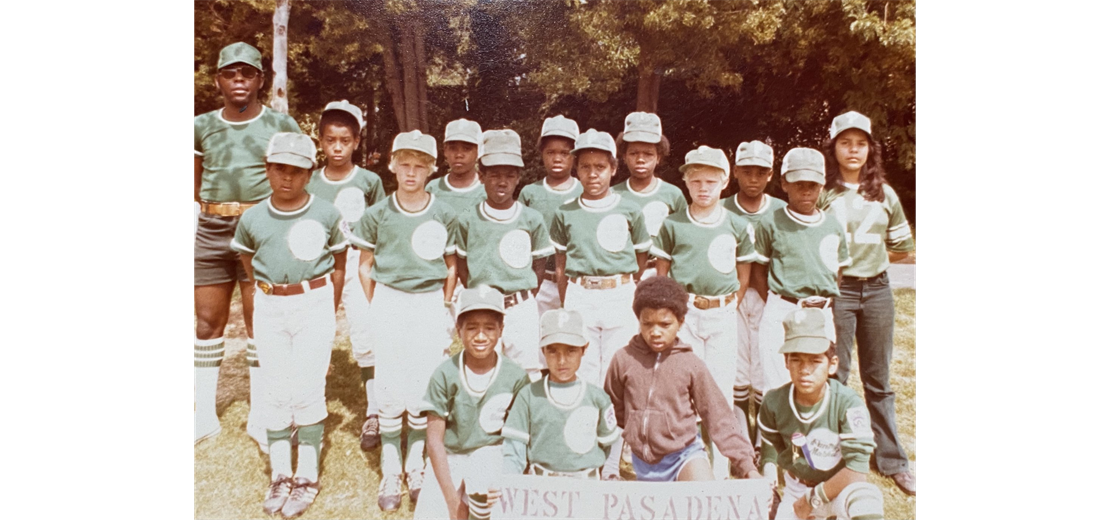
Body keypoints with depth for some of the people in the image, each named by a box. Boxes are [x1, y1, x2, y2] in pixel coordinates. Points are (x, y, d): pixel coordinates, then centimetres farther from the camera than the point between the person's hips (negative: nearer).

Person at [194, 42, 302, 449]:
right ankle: (204, 415, 20)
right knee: (208, 321, 8)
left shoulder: (282, 125, 1)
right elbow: (197, 184, 19)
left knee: (260, 322, 2)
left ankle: (259, 417, 13)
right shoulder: (201, 126, 9)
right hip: (210, 231, 3)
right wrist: (217, 210, 9)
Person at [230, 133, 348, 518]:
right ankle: (280, 475, 21)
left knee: (307, 392, -1)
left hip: (315, 306, -3)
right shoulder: (253, 219, -2)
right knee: (274, 393, 8)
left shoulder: (326, 214, -8)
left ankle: (308, 477, 12)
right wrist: (270, 292, 13)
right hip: (269, 308, 3)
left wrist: (330, 311, 6)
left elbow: (339, 263, 4)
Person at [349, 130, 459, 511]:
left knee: (423, 391, 4)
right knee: (390, 391, 3)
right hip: (388, 303, 0)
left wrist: (442, 309, 8)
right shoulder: (377, 214, -2)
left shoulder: (444, 216, -2)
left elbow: (450, 268, 8)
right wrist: (378, 309, 5)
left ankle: (416, 468, 22)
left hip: (430, 305, 0)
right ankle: (390, 473, 16)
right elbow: (365, 267, 7)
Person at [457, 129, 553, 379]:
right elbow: (462, 267, 6)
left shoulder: (532, 220, -1)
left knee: (526, 374, 5)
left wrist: (522, 300, 2)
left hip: (522, 310, 0)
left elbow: (539, 266, 7)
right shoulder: (467, 220, -2)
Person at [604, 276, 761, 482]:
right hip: (642, 463, 2)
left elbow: (719, 418, -1)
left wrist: (748, 466, -5)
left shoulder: (692, 365, -6)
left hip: (684, 454, -2)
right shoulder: (624, 359, -4)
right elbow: (613, 410, 7)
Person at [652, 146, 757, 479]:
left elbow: (744, 276, 11)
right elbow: (661, 274, 6)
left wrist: (727, 304, 2)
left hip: (722, 315, 1)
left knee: (720, 389, 4)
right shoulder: (672, 225, 1)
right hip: (684, 313, 0)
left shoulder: (738, 226, 3)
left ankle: (720, 469, 16)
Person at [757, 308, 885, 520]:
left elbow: (857, 470, -25)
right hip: (795, 491, 4)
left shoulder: (847, 404, -25)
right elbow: (771, 447, 4)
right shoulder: (774, 402, -14)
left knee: (866, 498, -35)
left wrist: (812, 499, -18)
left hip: (837, 487, -4)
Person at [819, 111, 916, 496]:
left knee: (878, 379, 11)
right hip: (836, 290, -3)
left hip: (876, 290, 3)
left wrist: (871, 255, 6)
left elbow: (902, 248, 15)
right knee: (835, 378, 5)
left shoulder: (884, 194, 8)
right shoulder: (823, 193, -3)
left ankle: (892, 460, 22)